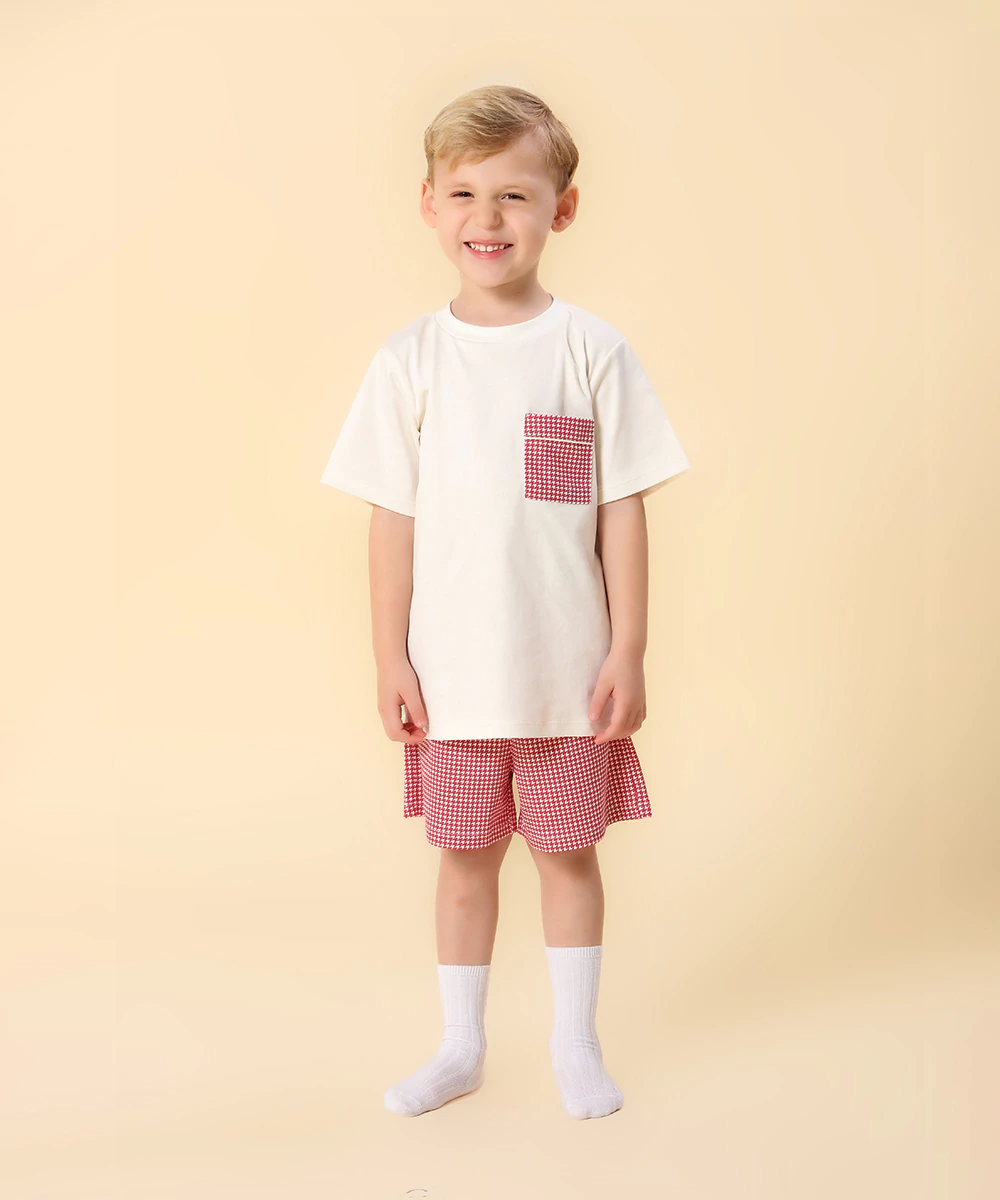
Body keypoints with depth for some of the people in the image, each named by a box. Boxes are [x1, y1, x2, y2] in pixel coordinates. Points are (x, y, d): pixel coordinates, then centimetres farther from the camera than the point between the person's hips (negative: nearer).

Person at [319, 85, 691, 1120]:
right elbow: (393, 521, 1)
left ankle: (575, 1040, 30)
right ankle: (460, 1046, 30)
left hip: (568, 666, -1)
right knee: (464, 854, 12)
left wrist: (628, 652, -5)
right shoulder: (410, 360, -1)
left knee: (567, 849, 11)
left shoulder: (590, 349, -4)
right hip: (453, 669, 1)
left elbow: (623, 513, -2)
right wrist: (391, 660, -1)